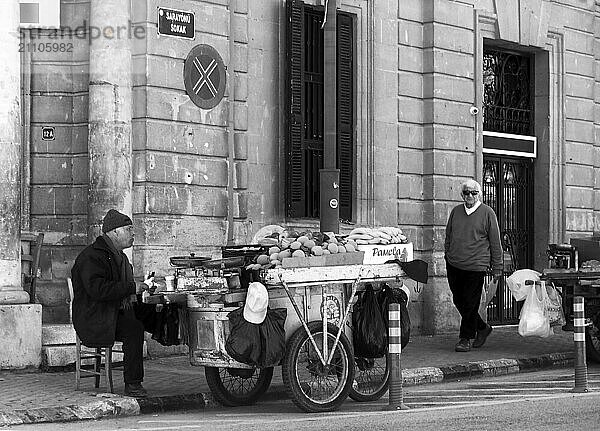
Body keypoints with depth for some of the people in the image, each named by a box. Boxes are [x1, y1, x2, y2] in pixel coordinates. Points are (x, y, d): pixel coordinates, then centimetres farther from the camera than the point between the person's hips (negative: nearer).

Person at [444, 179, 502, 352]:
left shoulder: (487, 213, -2)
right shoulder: (455, 211, 10)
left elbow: (495, 242, 0)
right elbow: (448, 237, 19)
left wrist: (497, 267, -1)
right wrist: (447, 256, 16)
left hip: (476, 266, -5)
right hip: (453, 265, 5)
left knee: (470, 304, -3)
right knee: (458, 301, 10)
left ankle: (466, 339, 9)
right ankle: (482, 328, 29)